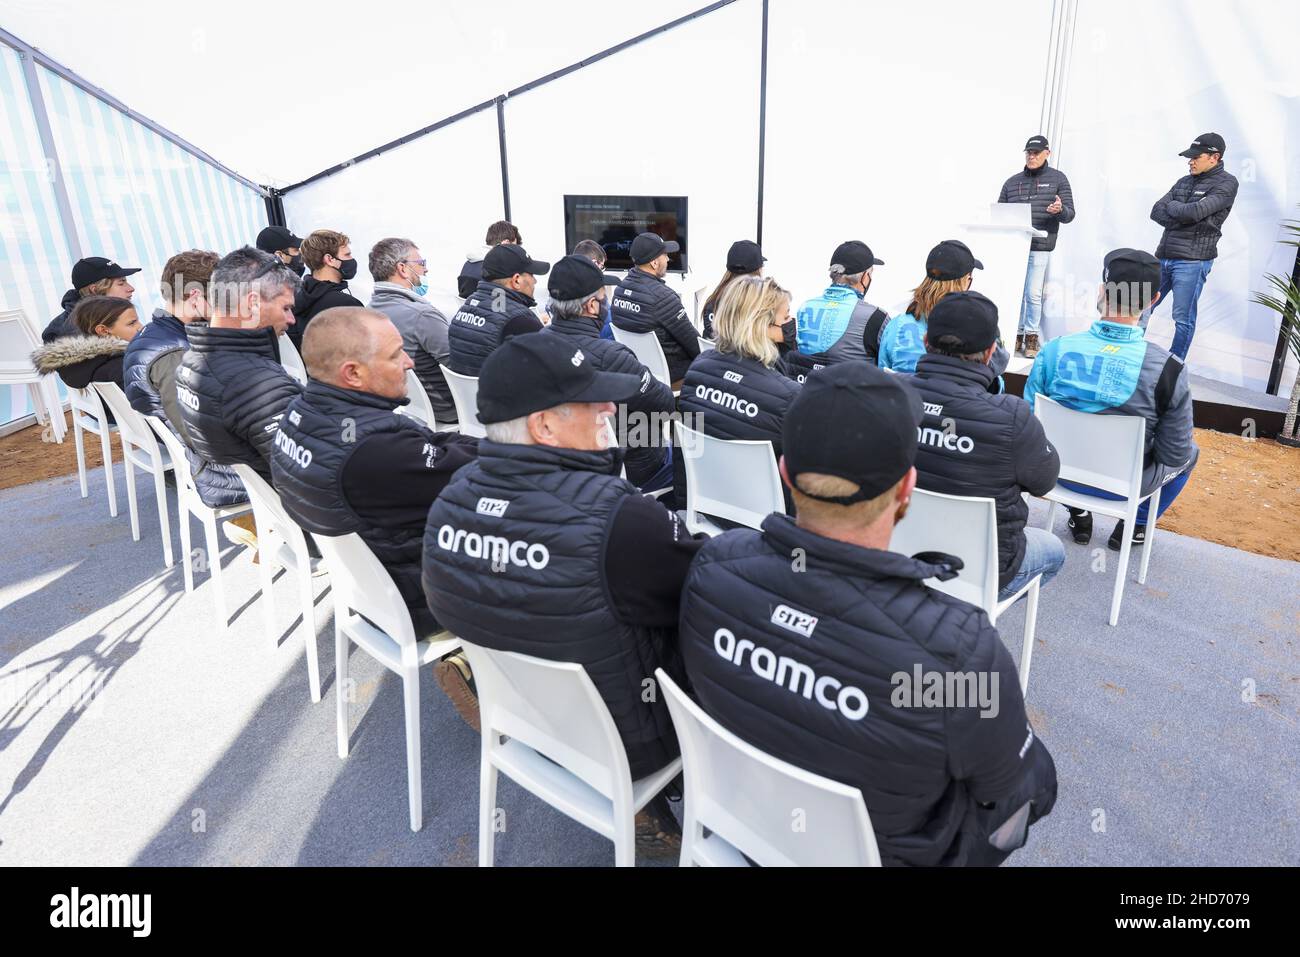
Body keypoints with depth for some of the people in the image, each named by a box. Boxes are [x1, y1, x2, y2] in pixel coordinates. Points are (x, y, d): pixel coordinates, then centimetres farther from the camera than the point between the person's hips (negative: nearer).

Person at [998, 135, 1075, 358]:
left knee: (1033, 294, -7)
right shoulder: (1012, 182, 15)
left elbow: (1070, 214, 4)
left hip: (1039, 248, -3)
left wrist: (1060, 210, -19)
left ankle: (1032, 338, 4)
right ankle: (1017, 335, 13)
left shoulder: (1057, 179, 8)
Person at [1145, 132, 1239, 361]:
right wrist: (1183, 219, -9)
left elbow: (1196, 211, -17)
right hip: (1163, 257, 6)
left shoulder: (1226, 183, -4)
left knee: (1183, 318, -3)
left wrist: (1172, 206, 0)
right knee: (1143, 307, 9)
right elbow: (1156, 211, 6)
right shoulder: (1184, 182, 15)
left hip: (1192, 261, -6)